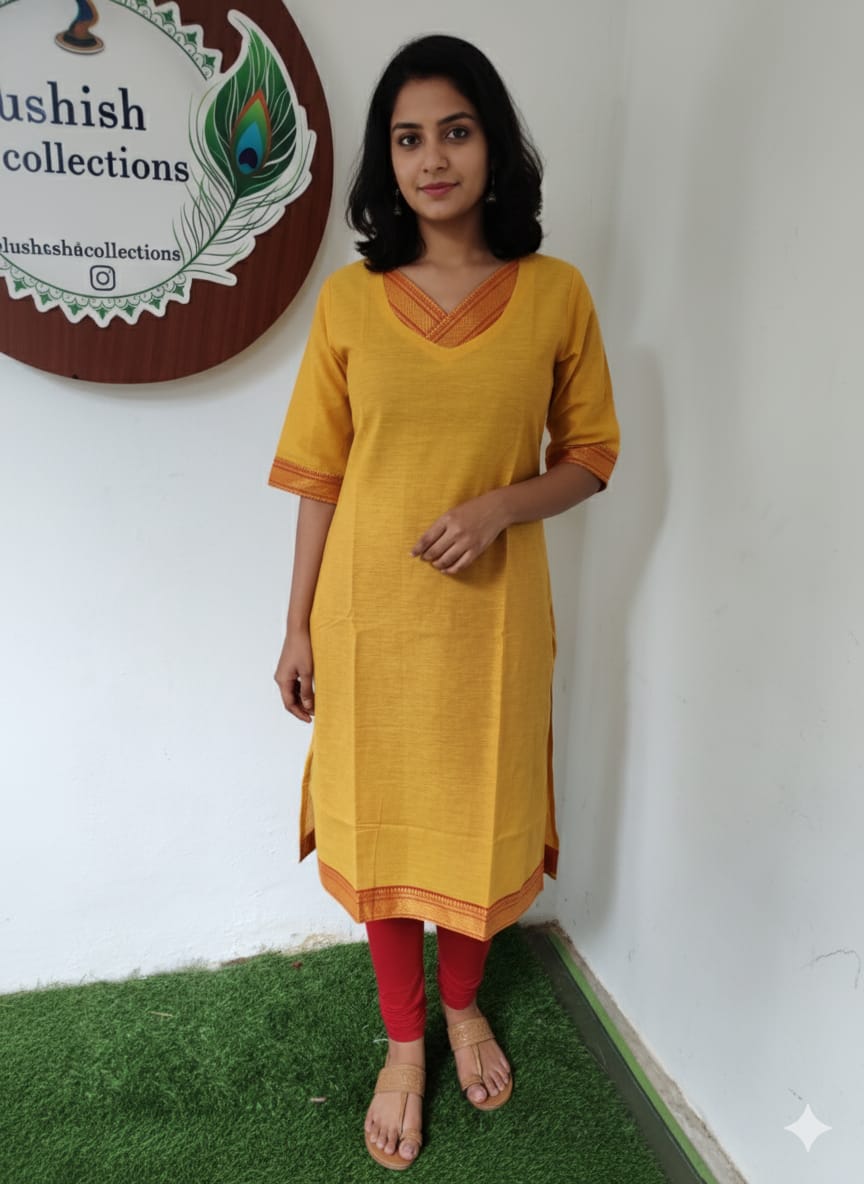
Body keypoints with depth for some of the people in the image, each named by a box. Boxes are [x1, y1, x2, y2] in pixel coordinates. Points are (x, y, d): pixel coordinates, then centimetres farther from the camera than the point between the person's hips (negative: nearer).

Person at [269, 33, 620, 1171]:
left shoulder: (556, 293, -2)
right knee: (380, 820, 13)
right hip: (370, 610, 1)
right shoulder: (348, 299, -1)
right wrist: (299, 626, 3)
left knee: (483, 815, 15)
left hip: (493, 610, 0)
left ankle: (464, 1003, 47)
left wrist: (498, 507, -16)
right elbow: (320, 477, 2)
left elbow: (589, 455, 4)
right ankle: (404, 1041, 39)